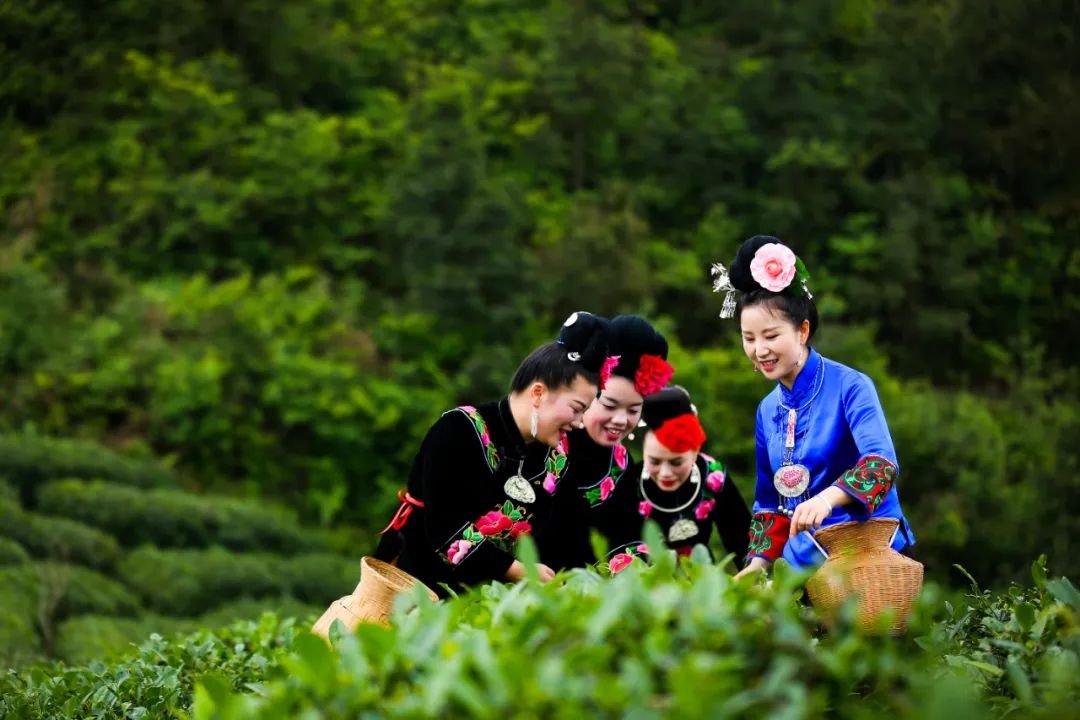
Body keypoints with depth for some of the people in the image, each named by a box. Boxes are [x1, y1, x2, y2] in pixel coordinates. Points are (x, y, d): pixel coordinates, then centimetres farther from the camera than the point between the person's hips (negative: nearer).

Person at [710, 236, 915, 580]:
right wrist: (759, 562, 5)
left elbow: (882, 464, -21)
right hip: (801, 558, 5)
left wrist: (828, 498, -38)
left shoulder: (849, 387, -6)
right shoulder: (768, 410, 14)